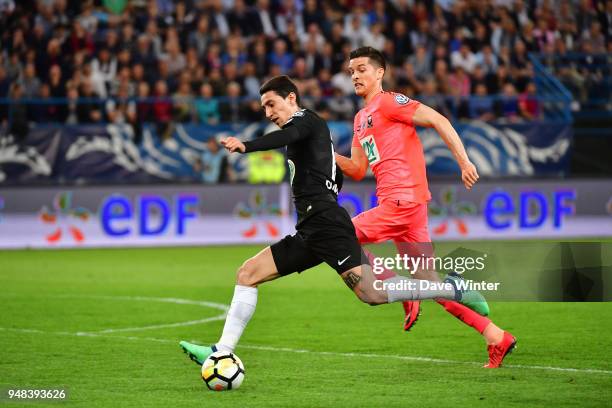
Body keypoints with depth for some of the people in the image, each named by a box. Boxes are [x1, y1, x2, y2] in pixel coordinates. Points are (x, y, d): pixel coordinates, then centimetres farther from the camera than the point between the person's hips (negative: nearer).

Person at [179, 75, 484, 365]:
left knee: (371, 294, -21)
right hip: (309, 233, 10)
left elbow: (286, 137, -25)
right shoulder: (302, 133, 28)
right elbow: (337, 175, 37)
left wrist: (246, 147, -40)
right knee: (247, 274, 4)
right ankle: (221, 353, -1)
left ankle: (452, 290, -11)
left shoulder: (306, 120, 0)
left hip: (326, 226, -10)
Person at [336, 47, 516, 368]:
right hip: (396, 201, 9)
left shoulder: (388, 102, -3)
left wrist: (464, 163, -17)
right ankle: (495, 337, 7)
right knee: (430, 283, 6)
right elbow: (358, 170, 24)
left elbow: (438, 121, -11)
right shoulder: (361, 118, 23)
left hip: (403, 200, -9)